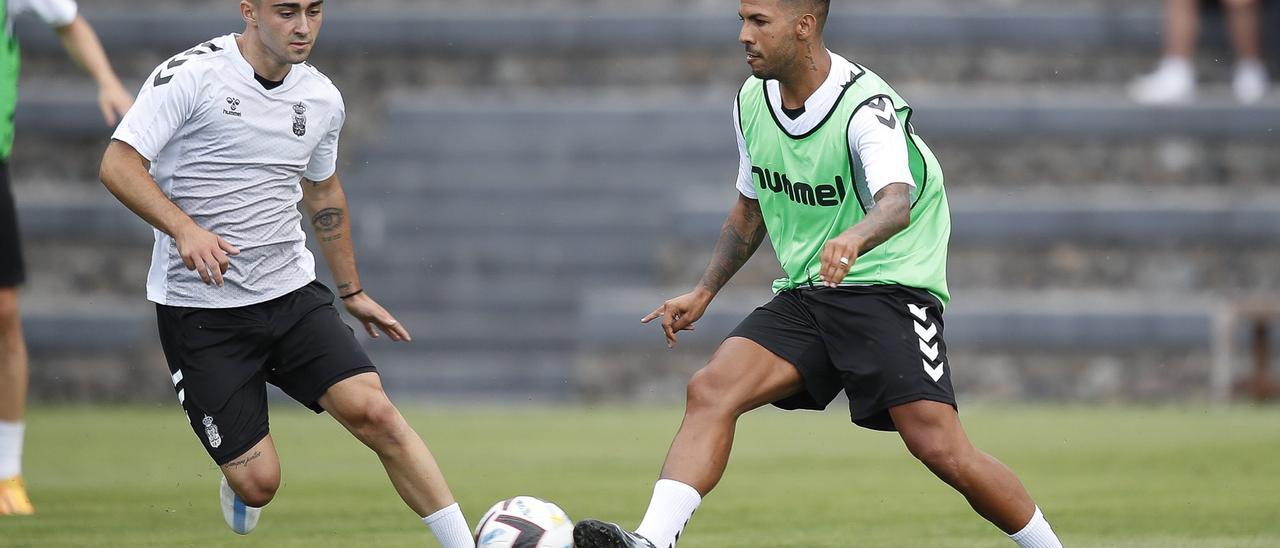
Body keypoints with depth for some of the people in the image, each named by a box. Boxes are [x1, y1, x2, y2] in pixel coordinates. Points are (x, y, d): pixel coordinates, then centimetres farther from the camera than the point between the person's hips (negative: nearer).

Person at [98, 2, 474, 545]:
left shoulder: (322, 98, 6)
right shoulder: (191, 75, -13)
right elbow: (119, 164, -17)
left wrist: (352, 291, 28)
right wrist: (185, 229, -32)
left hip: (292, 293, 4)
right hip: (200, 310, -4)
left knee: (371, 410, -17)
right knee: (257, 481, -8)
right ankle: (238, 491, 29)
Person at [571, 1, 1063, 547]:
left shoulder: (866, 107, -18)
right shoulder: (753, 100, 5)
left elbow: (897, 203, -36)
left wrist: (854, 239, -58)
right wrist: (703, 292, 14)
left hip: (890, 290, -6)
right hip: (802, 296, 6)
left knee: (940, 448, -19)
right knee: (711, 389, -19)